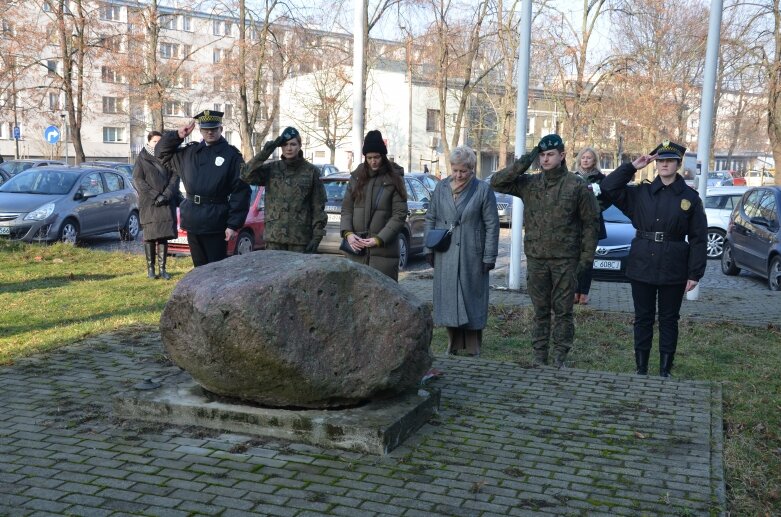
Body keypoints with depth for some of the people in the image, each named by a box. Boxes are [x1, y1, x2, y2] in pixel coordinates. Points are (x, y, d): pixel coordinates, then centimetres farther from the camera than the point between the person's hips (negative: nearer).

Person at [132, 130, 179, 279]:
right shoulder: (141, 159, 5)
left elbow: (174, 178, 6)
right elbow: (138, 180, -3)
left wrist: (166, 195, -9)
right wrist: (155, 196, -12)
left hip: (166, 204, 2)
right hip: (148, 204, -2)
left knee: (164, 236, 0)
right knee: (150, 235, -1)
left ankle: (162, 269, 4)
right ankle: (150, 268, 5)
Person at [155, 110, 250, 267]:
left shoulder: (232, 155, -4)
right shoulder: (190, 152, 12)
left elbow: (241, 192, -8)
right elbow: (161, 153, 22)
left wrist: (234, 225, -14)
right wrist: (178, 135, 5)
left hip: (215, 224, -5)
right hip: (192, 223, 5)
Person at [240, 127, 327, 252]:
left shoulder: (311, 171, 2)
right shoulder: (271, 169, 7)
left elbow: (318, 207, 1)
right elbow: (246, 175, -6)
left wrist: (317, 236, -6)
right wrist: (264, 153, -13)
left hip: (300, 238, -2)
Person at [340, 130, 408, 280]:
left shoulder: (394, 179, 0)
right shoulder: (357, 176, 11)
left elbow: (399, 214, -5)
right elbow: (346, 208, 12)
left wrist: (379, 239, -13)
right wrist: (348, 233, -6)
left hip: (384, 250, -3)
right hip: (357, 249, 3)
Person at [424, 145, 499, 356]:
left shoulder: (483, 190, -3)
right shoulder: (441, 188, 7)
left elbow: (492, 225, -3)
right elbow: (430, 219, 12)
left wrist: (489, 257, -7)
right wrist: (429, 248, 5)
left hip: (472, 256, -3)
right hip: (445, 256, 3)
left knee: (472, 298, 3)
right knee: (448, 298, 6)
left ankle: (472, 347, 13)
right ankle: (454, 344, 18)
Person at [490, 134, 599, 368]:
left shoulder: (576, 185, -2)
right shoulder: (529, 184, 6)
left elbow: (590, 223, -1)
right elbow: (496, 182, 1)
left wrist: (587, 256, -5)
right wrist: (522, 164, -8)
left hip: (565, 259, -3)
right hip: (536, 258, 3)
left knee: (563, 310, 5)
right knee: (540, 310, 11)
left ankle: (560, 356, 13)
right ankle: (540, 355, 19)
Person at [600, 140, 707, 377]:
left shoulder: (690, 197, 0)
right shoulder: (640, 193, 5)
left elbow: (698, 238, -1)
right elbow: (608, 187, -3)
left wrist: (695, 273, -6)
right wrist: (632, 167, -6)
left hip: (673, 270, -1)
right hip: (642, 267, 1)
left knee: (669, 320, 8)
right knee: (643, 318, 8)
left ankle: (665, 371, 18)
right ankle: (641, 369, 18)